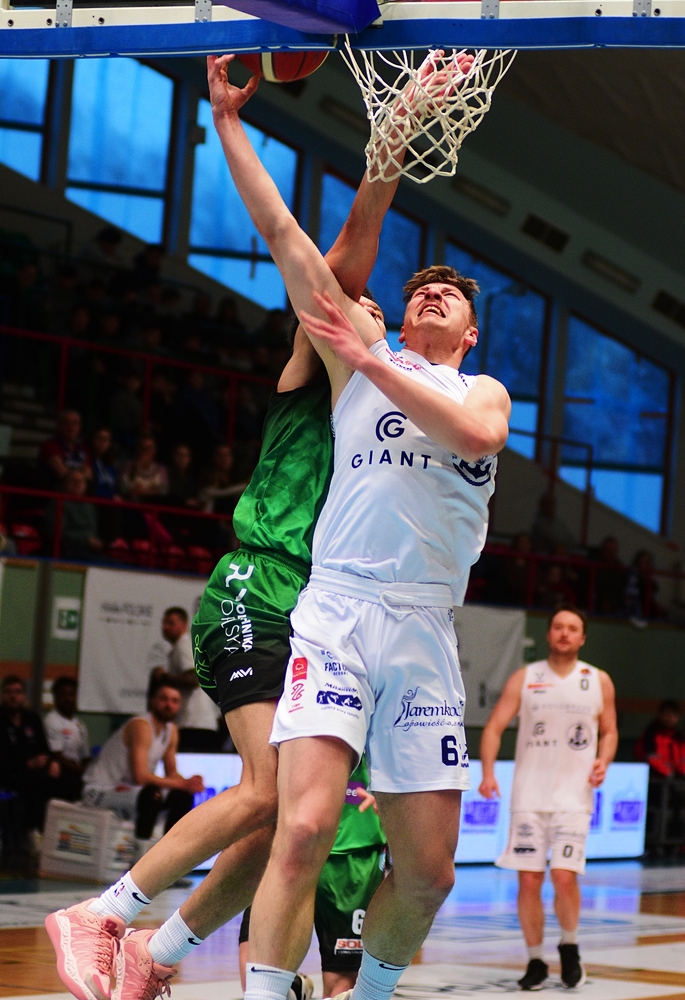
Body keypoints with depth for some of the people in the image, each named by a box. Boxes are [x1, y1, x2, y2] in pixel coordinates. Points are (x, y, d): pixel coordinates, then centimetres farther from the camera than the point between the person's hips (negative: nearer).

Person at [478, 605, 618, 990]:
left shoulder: (599, 681, 4)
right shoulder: (525, 678, 2)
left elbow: (609, 731, 14)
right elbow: (495, 727, 1)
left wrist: (603, 760, -7)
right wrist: (488, 773, -14)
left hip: (574, 795, -1)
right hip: (529, 795, 1)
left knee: (564, 876, -13)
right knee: (528, 881, -1)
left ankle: (570, 947, 13)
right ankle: (536, 961, 14)